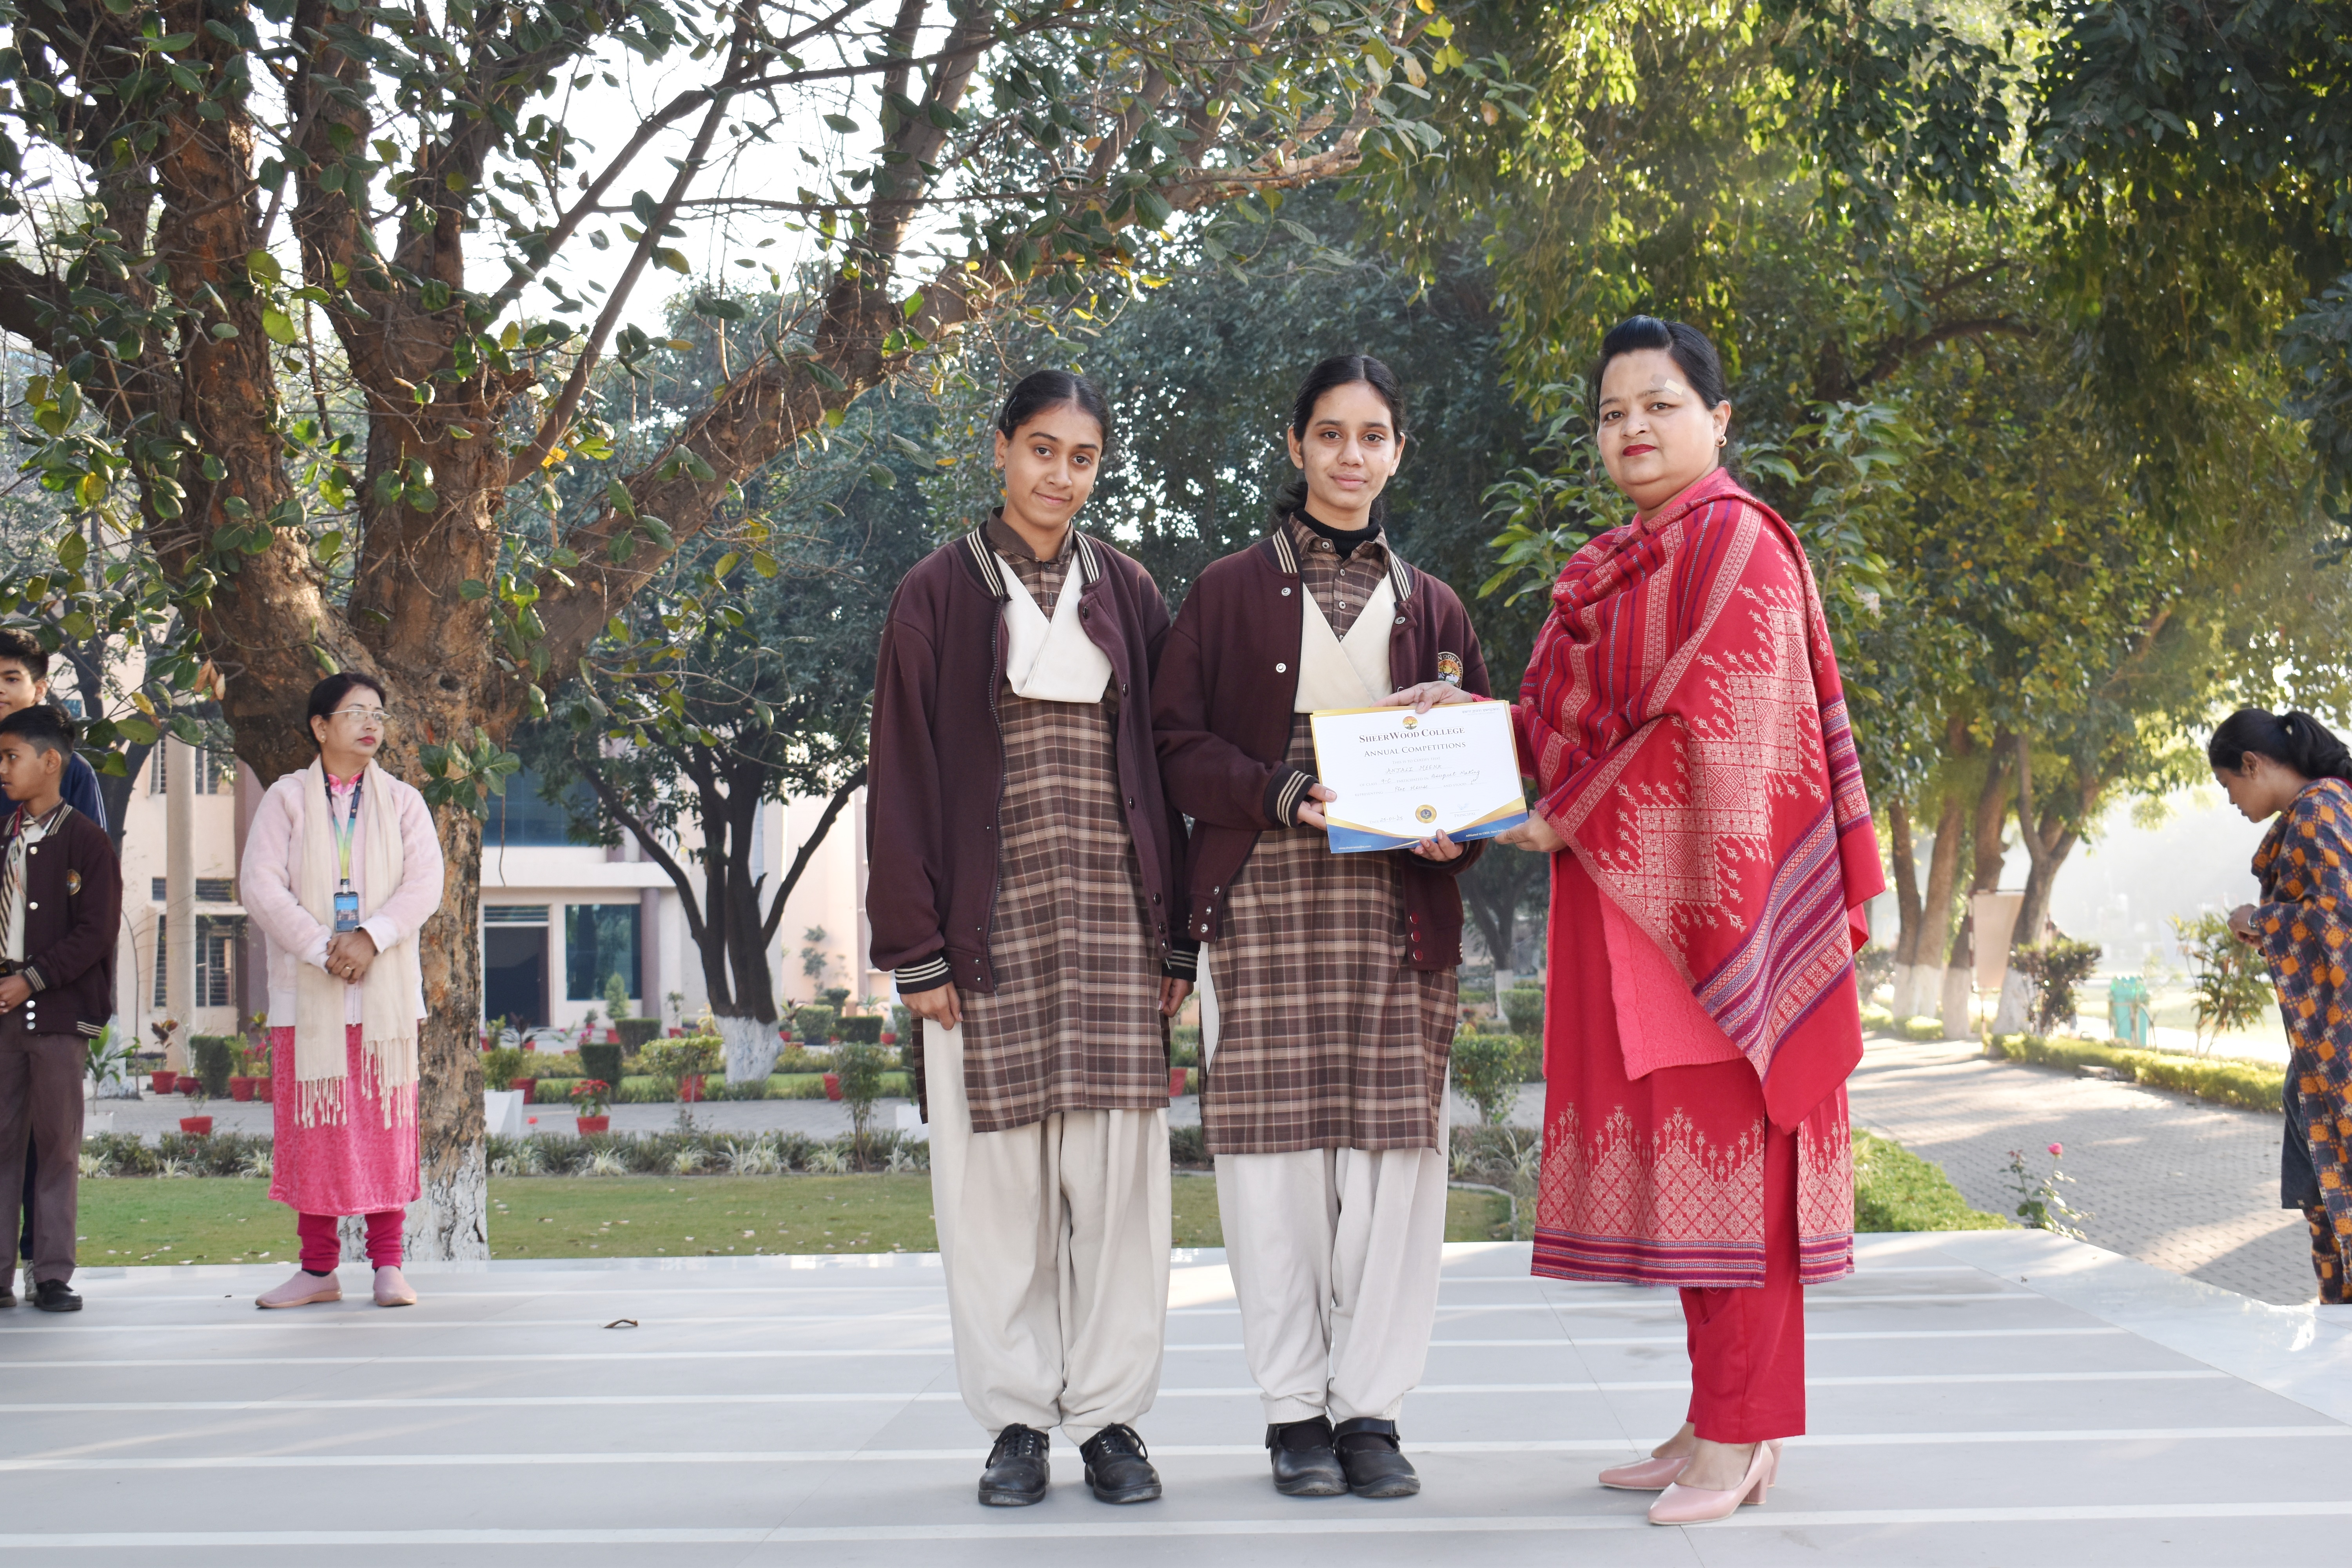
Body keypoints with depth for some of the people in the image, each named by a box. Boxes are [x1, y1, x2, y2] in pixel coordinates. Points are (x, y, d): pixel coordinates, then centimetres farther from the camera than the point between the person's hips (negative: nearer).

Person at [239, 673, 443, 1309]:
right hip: (306, 992, -1)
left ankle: (388, 1265, 4)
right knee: (312, 1127, 0)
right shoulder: (286, 799, 6)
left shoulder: (403, 802, 10)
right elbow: (260, 885, -4)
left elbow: (425, 882, -2)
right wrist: (321, 949, -14)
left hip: (386, 989, 1)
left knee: (386, 1124, -1)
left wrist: (370, 939, -17)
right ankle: (318, 1268, 8)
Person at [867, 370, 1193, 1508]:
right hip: (990, 921, -2)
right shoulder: (939, 596, 5)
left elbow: (1164, 761, 11)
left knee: (1116, 1163, 0)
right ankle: (1018, 1421, 10)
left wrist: (1175, 936, 4)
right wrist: (915, 946, -6)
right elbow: (901, 777, 1)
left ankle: (1110, 1415, 9)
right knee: (995, 1168, 0)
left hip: (1110, 917, 2)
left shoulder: (1126, 594, 12)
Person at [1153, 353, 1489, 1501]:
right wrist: (1279, 793, -14)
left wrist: (1454, 831, -6)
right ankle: (1296, 1413, 5)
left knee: (1393, 1144, -3)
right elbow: (1177, 740, 3)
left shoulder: (1430, 606, 17)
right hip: (1265, 892, -2)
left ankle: (1371, 1408, 4)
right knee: (1276, 1142, -4)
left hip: (1397, 898, 2)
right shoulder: (1229, 592, 9)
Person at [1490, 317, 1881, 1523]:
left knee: (1722, 1142, -7)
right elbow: (1573, 722, 19)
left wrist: (1567, 822, -11)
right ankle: (1718, 1422, 17)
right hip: (1628, 902, 9)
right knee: (1678, 1148, 10)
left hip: (1707, 885, -9)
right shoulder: (1609, 569, 19)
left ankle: (1739, 1439, -1)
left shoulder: (1733, 543, -9)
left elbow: (1707, 727, -16)